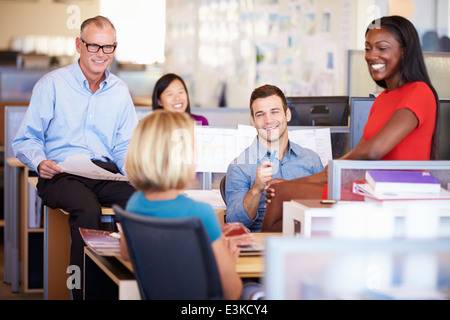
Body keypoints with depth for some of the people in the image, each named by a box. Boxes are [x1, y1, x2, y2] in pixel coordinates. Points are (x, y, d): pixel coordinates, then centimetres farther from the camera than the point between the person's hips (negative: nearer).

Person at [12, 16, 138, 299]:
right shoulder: (52, 84, 5)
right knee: (88, 211, -37)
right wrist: (40, 162, -17)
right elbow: (26, 140, 5)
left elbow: (126, 147, 16)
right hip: (61, 175, -3)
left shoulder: (120, 91, 17)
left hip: (106, 173, 4)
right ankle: (84, 293, -27)